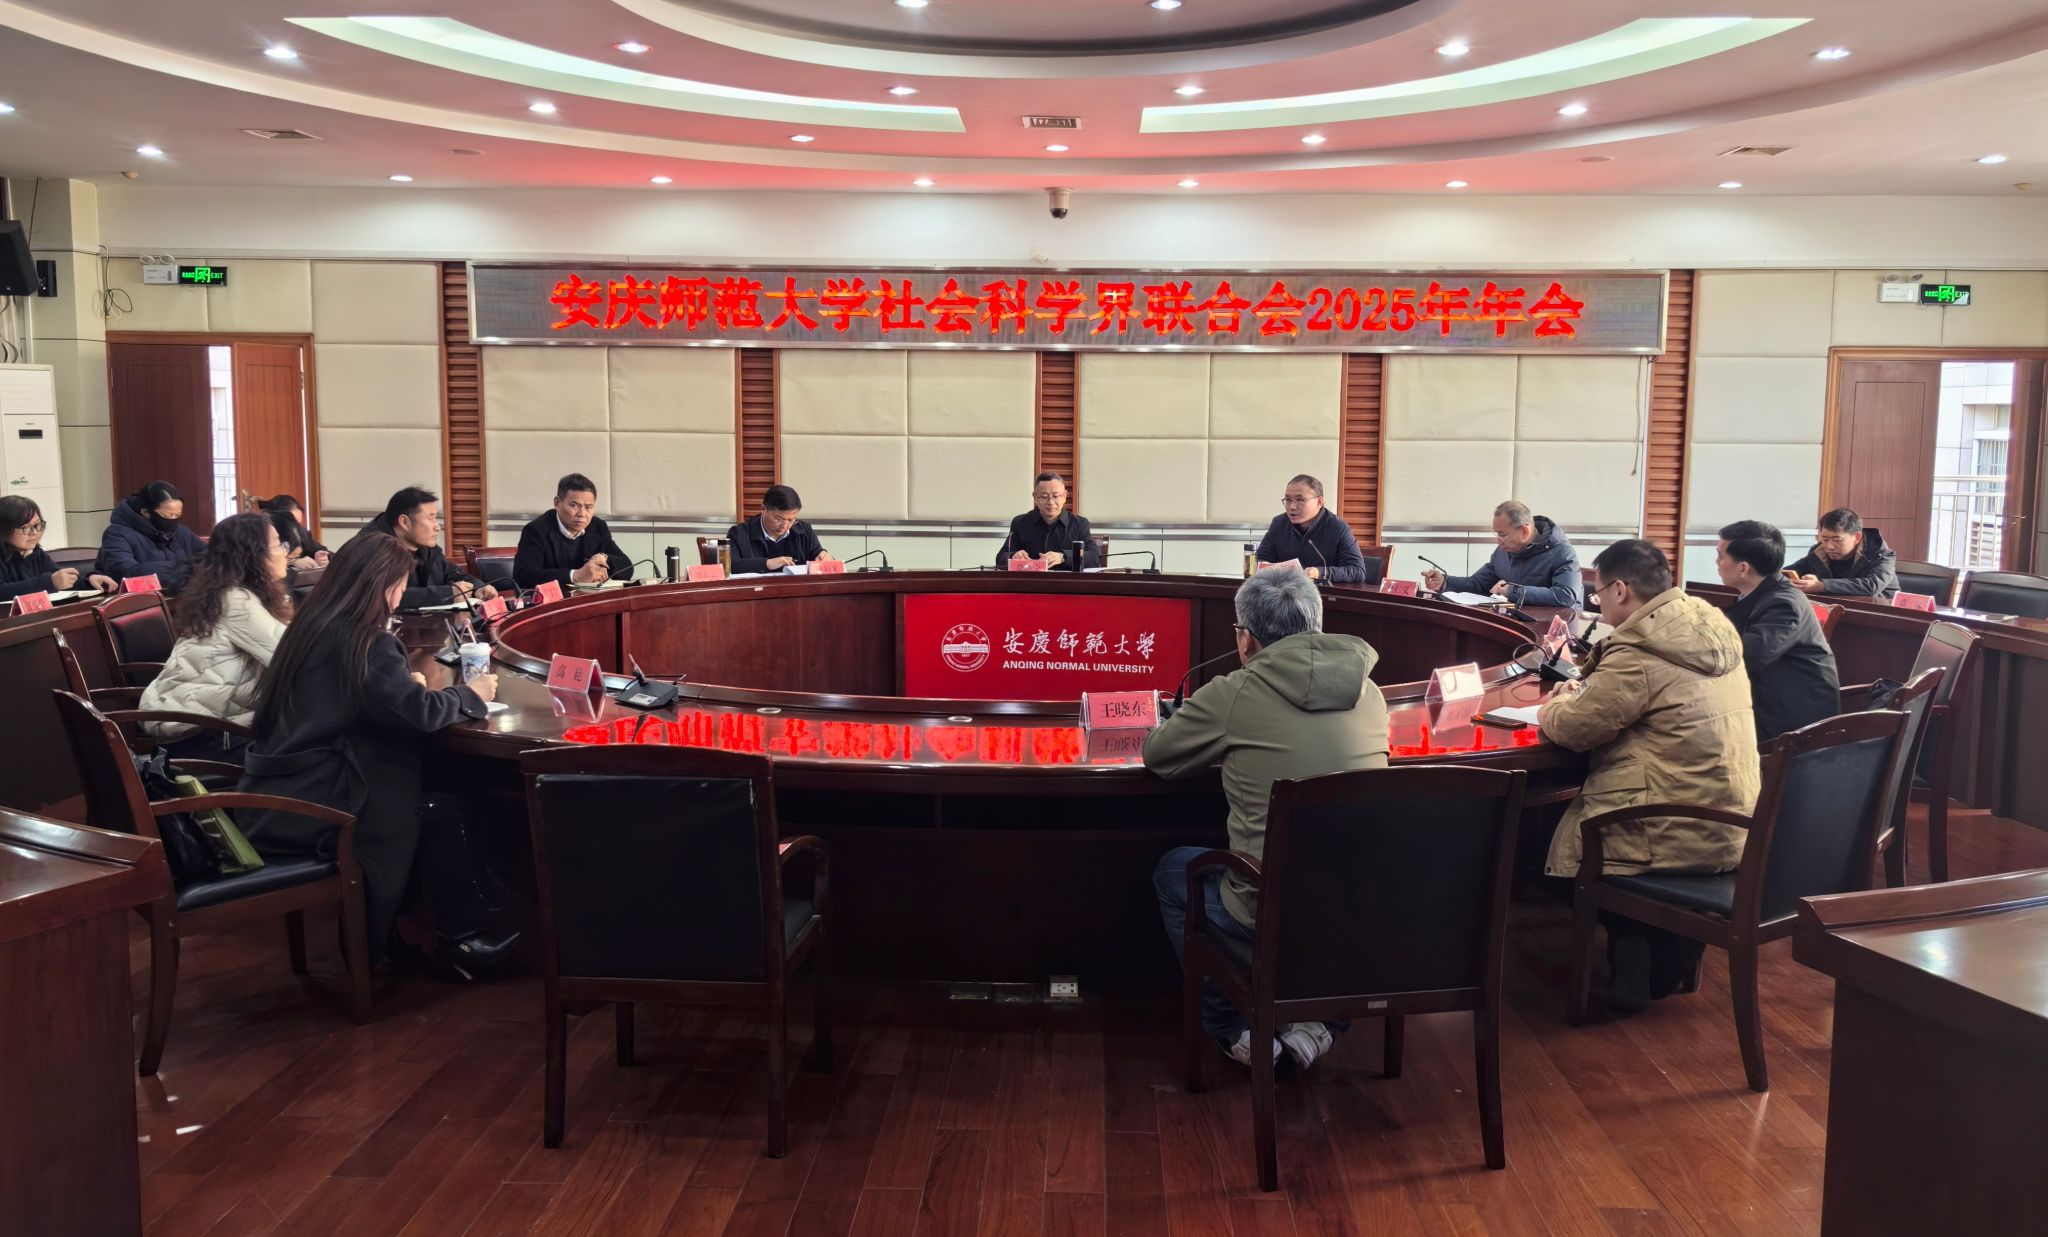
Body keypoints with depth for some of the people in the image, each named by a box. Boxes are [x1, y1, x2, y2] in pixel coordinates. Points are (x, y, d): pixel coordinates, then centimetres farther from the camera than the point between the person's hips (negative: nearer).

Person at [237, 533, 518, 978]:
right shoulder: (365, 641, -16)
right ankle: (459, 941, 15)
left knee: (412, 792, 19)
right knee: (441, 815, 3)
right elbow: (418, 713, -21)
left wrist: (406, 686, 16)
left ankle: (372, 931, 23)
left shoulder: (313, 625, 10)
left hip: (271, 803, 9)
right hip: (306, 813, -9)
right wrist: (472, 695, -3)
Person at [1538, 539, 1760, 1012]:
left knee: (1542, 842, 10)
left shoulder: (1638, 656, -20)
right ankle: (1665, 953, 26)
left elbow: (1571, 729, -14)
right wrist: (1584, 693, 15)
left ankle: (1633, 955, 17)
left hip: (1682, 839, -8)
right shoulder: (1712, 631, 7)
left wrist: (1555, 705, 8)